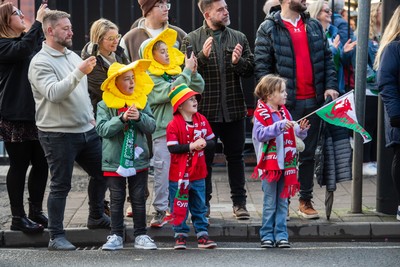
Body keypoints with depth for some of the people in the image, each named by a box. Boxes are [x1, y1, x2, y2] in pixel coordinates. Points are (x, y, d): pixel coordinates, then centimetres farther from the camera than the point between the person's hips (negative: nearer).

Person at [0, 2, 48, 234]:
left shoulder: (30, 39, 17)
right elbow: (21, 50, -27)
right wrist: (39, 21, -26)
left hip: (36, 113, 7)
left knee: (41, 164, 7)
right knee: (19, 165, -2)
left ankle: (36, 212, 19)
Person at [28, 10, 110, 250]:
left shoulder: (73, 56, 12)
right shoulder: (40, 62, -13)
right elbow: (53, 93, -28)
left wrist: (91, 116, 14)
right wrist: (79, 72, -33)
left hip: (87, 130, 8)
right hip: (58, 134, -8)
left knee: (101, 173, 16)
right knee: (61, 186, -3)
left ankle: (97, 217, 37)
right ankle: (56, 236, 7)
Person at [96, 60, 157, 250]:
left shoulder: (141, 101, 3)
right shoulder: (105, 105, -5)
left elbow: (151, 126, -1)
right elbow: (102, 129, -15)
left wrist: (139, 117, -20)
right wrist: (122, 118, -26)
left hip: (138, 159, 2)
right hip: (114, 161, -2)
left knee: (139, 198, 8)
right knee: (117, 199, 6)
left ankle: (140, 235, 16)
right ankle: (116, 236, 14)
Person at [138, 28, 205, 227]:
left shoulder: (177, 72, 11)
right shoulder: (150, 77, -5)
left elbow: (199, 89, 11)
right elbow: (169, 91, -20)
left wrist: (193, 72, -6)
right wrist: (187, 71, -16)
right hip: (163, 129, -5)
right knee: (162, 170, -4)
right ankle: (160, 211, 2)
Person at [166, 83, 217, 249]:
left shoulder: (202, 120, 4)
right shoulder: (174, 125, -12)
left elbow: (212, 141, 7)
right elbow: (172, 148, -19)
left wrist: (204, 144, -14)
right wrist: (191, 146, -22)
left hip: (198, 173, 5)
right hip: (179, 175, -5)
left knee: (200, 207, 11)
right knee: (179, 207, 3)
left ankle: (202, 236, 18)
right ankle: (180, 236, 14)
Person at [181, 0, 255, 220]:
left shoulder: (239, 38, 8)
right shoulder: (192, 40, 0)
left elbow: (251, 69, 5)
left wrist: (238, 62, -15)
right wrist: (202, 56, -22)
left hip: (234, 109, 2)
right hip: (204, 109, -2)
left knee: (235, 156, 8)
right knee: (204, 158, 7)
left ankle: (239, 202, 15)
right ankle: (202, 203, 17)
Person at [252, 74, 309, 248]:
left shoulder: (284, 112, 11)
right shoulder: (261, 113, -8)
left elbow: (295, 134, 12)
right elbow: (260, 134, -22)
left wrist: (301, 129, -9)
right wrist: (280, 126, -27)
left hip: (285, 163, 6)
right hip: (269, 164, -6)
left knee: (282, 201, 7)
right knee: (270, 202, 1)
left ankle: (281, 235, 12)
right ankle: (267, 235, 9)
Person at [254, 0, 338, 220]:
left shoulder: (314, 26, 12)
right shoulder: (268, 29, -3)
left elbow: (327, 58, 14)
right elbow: (261, 66, -6)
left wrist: (330, 85, 0)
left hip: (313, 101, 5)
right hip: (285, 103, -5)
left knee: (308, 152, 10)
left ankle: (306, 201, 18)